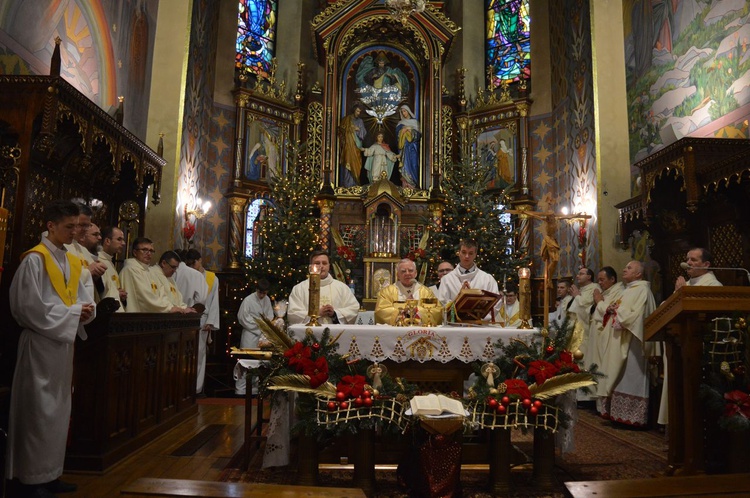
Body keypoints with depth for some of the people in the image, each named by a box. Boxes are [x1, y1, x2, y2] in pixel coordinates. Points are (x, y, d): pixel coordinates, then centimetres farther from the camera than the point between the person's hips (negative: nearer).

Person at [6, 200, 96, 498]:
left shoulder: (73, 262, 13)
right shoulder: (34, 259, -10)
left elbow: (84, 297, 14)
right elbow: (32, 307, -16)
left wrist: (86, 310, -8)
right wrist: (74, 312, -15)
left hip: (64, 342, 8)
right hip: (41, 343, -8)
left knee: (58, 411, 12)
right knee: (39, 412, -2)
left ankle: (49, 474, 22)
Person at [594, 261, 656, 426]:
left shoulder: (642, 289, -9)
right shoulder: (628, 289, 20)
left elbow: (636, 315, -22)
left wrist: (617, 310, -10)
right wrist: (612, 309, 3)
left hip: (630, 342, -9)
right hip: (619, 340, 9)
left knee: (627, 377, -7)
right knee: (618, 377, 9)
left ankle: (630, 414, -1)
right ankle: (618, 411, 14)